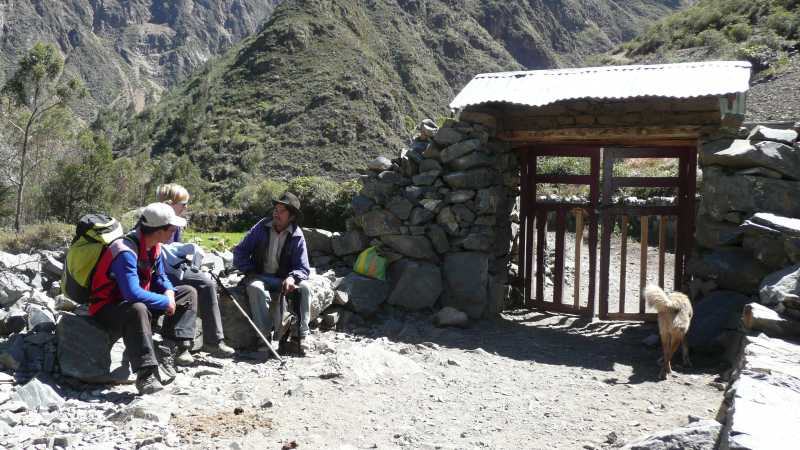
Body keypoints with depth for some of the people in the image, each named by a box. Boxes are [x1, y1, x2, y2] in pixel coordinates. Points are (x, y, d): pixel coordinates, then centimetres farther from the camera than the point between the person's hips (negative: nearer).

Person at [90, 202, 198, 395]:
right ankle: (146, 375, -42)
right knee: (137, 309, -43)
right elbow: (133, 293, -37)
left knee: (188, 293, 3)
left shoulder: (154, 246, 0)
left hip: (138, 301, 9)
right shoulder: (125, 251, -28)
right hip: (108, 311, -9)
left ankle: (180, 347, -10)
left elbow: (159, 276, 14)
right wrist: (166, 302, -25)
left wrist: (169, 291, -8)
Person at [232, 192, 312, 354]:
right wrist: (249, 271, -11)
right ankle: (264, 336, -32)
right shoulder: (261, 228, -1)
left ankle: (301, 335, -19)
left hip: (283, 279, 1)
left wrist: (292, 277, -29)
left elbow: (303, 268, -7)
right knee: (256, 288, -35)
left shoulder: (297, 236, -3)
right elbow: (240, 251, 3)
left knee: (304, 287, -27)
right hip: (259, 277, 0)